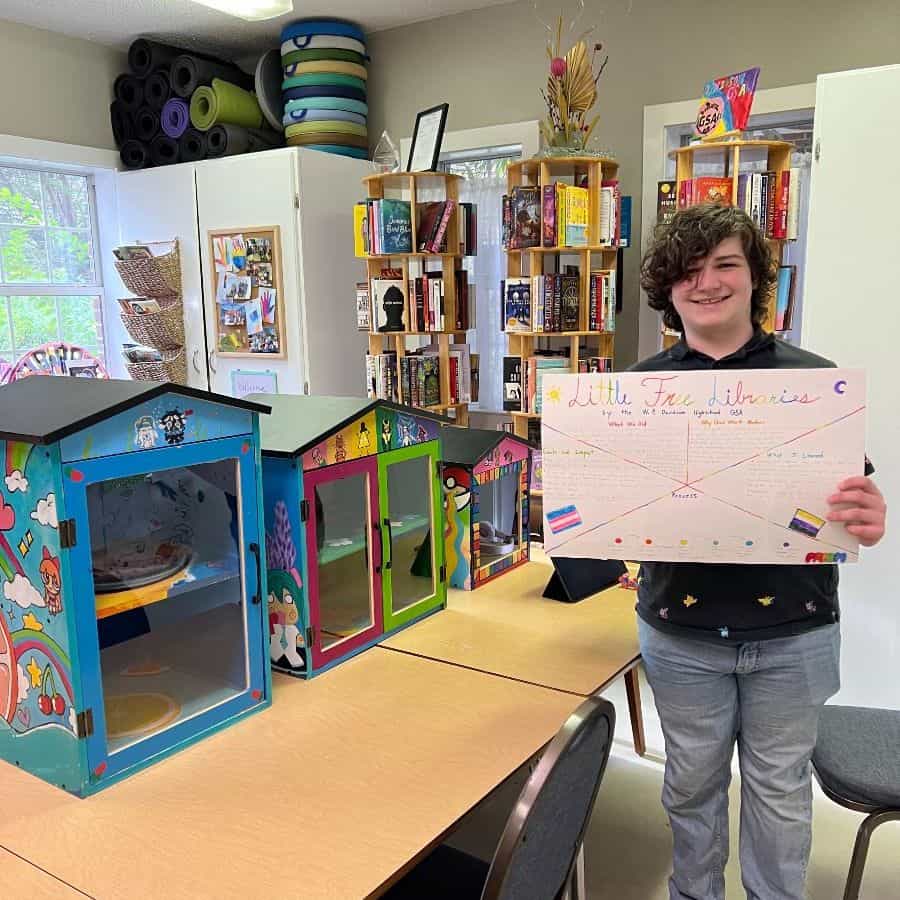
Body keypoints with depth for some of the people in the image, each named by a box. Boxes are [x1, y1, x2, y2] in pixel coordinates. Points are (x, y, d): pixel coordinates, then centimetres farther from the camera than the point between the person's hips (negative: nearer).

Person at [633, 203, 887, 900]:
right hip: (681, 625, 1)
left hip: (792, 628, 0)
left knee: (779, 784, 18)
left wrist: (867, 521, -23)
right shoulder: (642, 385, -3)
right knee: (692, 779, 19)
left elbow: (855, 492, -1)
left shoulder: (811, 378, -5)